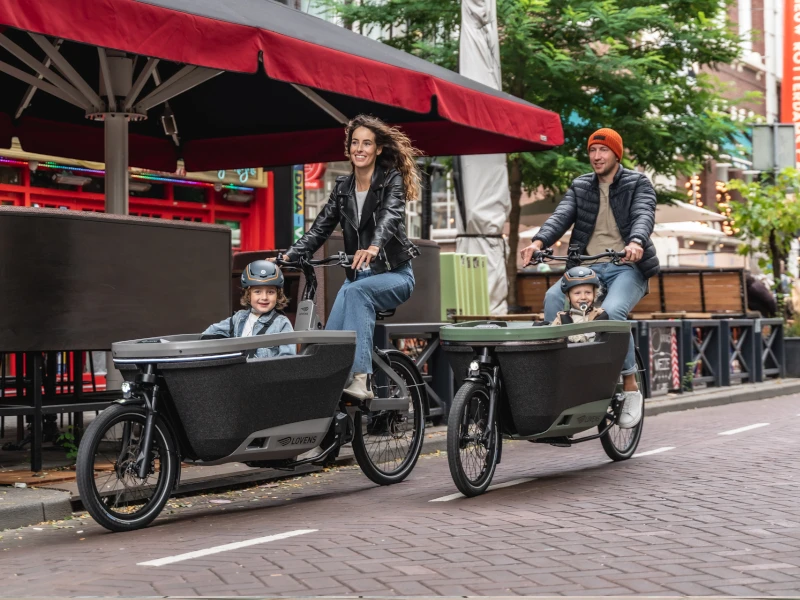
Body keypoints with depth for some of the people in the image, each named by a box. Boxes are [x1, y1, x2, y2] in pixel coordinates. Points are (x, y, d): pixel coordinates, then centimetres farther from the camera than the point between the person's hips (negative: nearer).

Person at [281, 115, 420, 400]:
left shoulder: (392, 180, -6)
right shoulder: (342, 188, 9)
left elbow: (391, 216, -27)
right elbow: (319, 229, 2)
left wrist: (374, 247, -49)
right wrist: (289, 256, -16)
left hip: (394, 275, -5)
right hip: (357, 275, 5)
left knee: (356, 292, -37)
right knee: (330, 340, -17)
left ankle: (361, 377, -42)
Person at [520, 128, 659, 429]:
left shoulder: (638, 184, 5)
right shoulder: (580, 186, 15)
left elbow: (644, 215, -14)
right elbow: (562, 215, -1)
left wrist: (636, 242, -38)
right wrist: (539, 241, -22)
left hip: (626, 267, -4)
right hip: (587, 267, 4)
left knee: (611, 311, -33)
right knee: (553, 298, -27)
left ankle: (631, 388, -19)